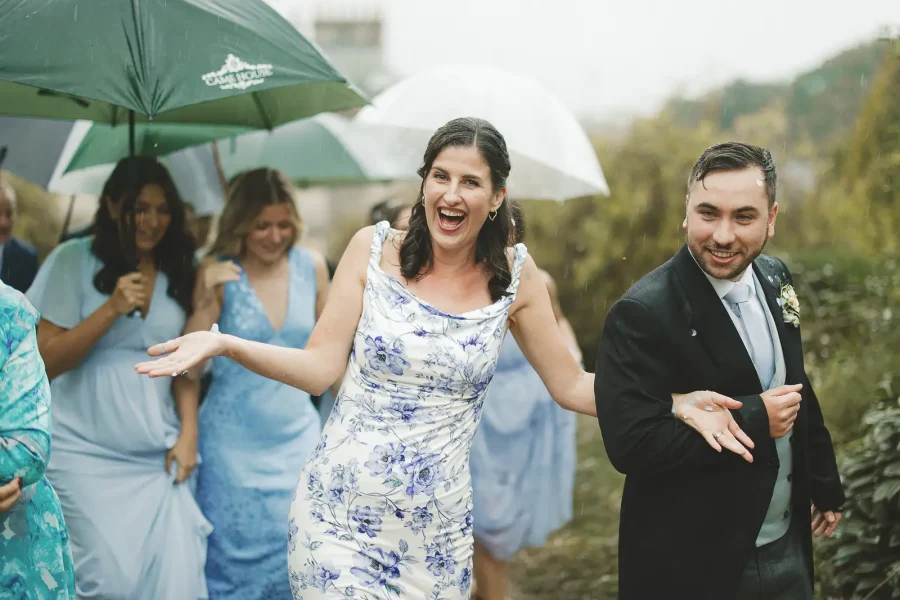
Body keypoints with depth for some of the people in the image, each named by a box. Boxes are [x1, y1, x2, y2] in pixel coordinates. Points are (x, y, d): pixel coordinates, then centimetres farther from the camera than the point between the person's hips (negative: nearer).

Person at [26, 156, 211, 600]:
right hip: (88, 453, -3)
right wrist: (112, 309, -15)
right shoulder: (74, 260, -3)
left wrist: (188, 433, 1)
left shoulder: (178, 272, 10)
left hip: (158, 456, 4)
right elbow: (45, 361, -6)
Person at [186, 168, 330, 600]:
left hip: (298, 438, 2)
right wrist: (208, 299, -20)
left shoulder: (311, 266, 1)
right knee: (236, 558, 1)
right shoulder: (218, 273, -6)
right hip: (233, 443, -2)